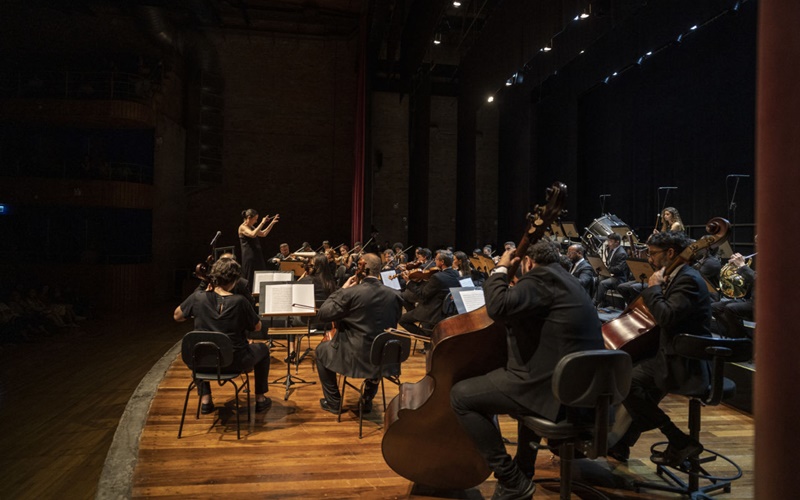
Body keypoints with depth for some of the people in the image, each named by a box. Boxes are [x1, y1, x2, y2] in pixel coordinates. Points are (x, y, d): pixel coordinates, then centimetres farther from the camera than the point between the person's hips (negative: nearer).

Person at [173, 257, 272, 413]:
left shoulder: (198, 297, -12)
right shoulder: (240, 302, -20)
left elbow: (177, 316, 6)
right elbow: (257, 328, -6)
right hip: (236, 362, -3)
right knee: (263, 349, 27)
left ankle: (205, 399, 29)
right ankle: (260, 398, 28)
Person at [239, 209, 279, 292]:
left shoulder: (251, 227, 16)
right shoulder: (242, 227, -10)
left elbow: (263, 234, 24)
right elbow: (253, 234, -28)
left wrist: (272, 223, 19)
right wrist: (262, 223, -24)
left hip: (257, 256, 9)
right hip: (249, 257, -9)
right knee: (250, 280, -6)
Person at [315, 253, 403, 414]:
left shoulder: (351, 293, -18)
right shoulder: (393, 295, -3)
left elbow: (322, 314, -10)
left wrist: (342, 290, -3)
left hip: (355, 356, -4)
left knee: (322, 349, 25)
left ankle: (333, 401, 28)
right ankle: (368, 399, 37)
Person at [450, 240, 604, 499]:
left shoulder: (541, 276, -10)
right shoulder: (565, 280, 20)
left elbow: (498, 307, -25)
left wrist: (500, 270, -9)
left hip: (553, 386, -10)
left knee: (461, 395, -7)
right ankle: (524, 471, 41)